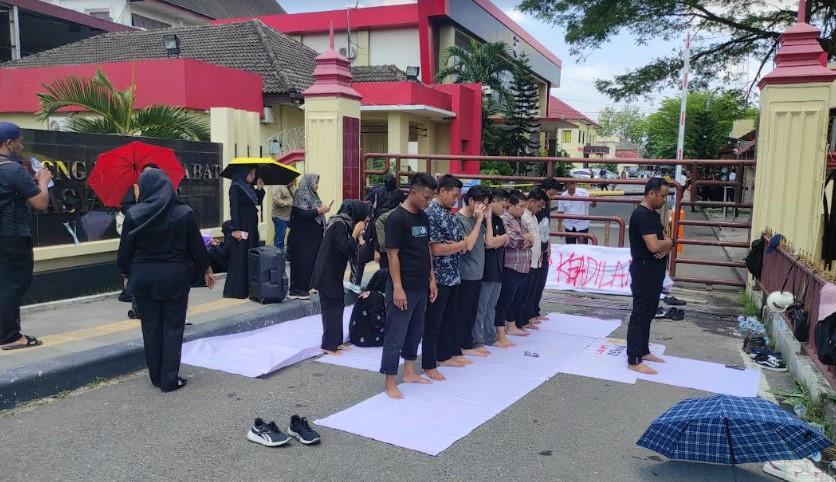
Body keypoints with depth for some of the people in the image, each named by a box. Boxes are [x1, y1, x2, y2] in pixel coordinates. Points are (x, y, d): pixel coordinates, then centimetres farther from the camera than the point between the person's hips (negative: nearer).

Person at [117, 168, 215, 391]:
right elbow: (197, 246, -3)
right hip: (175, 277, -1)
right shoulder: (184, 213, -9)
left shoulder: (134, 214, -7)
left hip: (144, 278, 2)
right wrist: (206, 270, 10)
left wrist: (127, 272, 14)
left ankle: (156, 377, 21)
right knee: (172, 328, 6)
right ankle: (170, 379, 7)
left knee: (151, 328, 12)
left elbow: (125, 249, -2)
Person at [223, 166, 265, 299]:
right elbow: (234, 209, -16)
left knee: (251, 257, 9)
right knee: (240, 258, -5)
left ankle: (248, 287, 15)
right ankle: (235, 290, 0)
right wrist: (236, 229, -21)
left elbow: (258, 202, 15)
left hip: (251, 227, 9)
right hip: (241, 227, -8)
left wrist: (260, 189, 4)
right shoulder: (235, 188, -11)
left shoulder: (249, 187, 12)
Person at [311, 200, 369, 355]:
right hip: (327, 274, -9)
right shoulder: (339, 225, -17)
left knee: (338, 305, 12)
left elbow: (351, 250, 14)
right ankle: (329, 345, 2)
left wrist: (357, 236, 2)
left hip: (333, 273, 9)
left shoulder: (344, 224, 11)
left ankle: (336, 341, 20)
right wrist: (355, 233, -16)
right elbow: (345, 248, -24)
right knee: (332, 307, -4)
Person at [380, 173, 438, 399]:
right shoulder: (397, 218, -14)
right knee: (395, 335, -1)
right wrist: (397, 287, -19)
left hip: (421, 287, 8)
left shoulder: (423, 218, 10)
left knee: (415, 331, 17)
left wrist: (432, 279, 13)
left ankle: (409, 372, 31)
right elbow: (393, 255, -16)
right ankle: (390, 383, 8)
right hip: (403, 288, -8)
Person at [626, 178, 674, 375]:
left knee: (649, 313, 17)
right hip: (644, 272, -10)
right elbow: (653, 246, -28)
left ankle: (643, 351, 29)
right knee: (640, 314, -5)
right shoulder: (641, 215, -19)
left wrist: (667, 245, -10)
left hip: (654, 272, 10)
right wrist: (669, 243, -7)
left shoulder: (653, 214, 13)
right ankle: (633, 360, 1)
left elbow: (665, 239, 14)